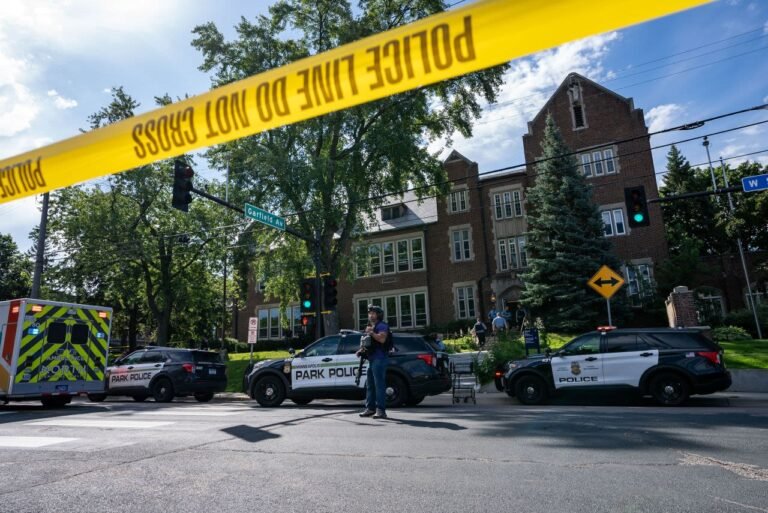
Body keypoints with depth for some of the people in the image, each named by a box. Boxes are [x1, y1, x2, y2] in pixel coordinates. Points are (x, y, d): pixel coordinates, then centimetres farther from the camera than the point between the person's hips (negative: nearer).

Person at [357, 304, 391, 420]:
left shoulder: (382, 326, -5)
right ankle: (370, 408, 18)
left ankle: (381, 410, -9)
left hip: (379, 358, -10)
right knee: (369, 385, 11)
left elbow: (382, 339, -20)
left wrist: (371, 333, -18)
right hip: (371, 359, 10)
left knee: (379, 384, -10)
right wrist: (362, 350, 15)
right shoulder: (369, 326, 24)